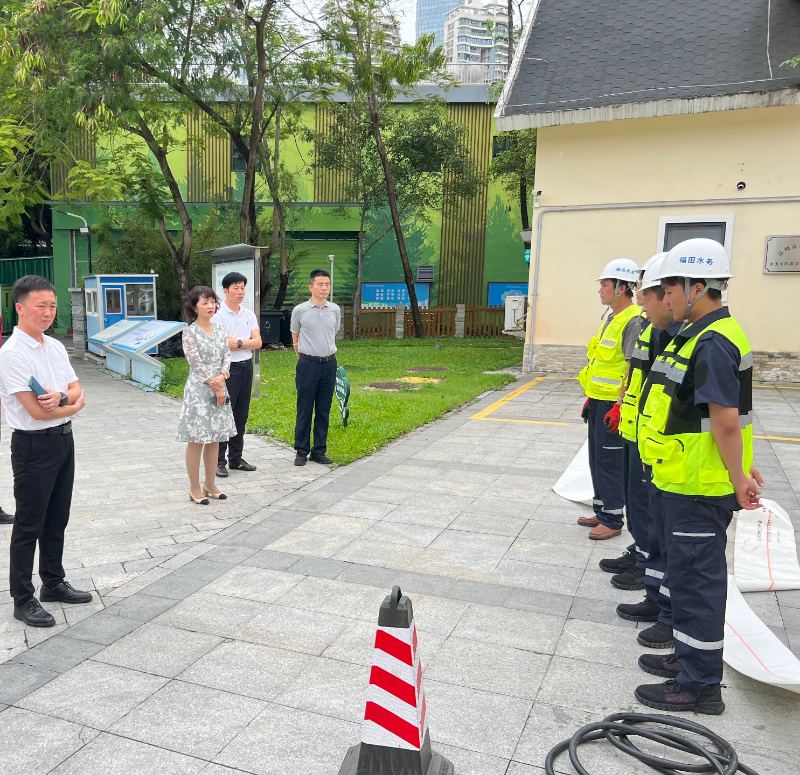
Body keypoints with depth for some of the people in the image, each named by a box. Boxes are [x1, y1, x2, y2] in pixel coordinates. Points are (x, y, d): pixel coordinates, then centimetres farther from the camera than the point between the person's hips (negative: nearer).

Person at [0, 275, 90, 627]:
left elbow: (77, 392, 5)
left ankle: (53, 583, 34)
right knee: (29, 525, 4)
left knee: (57, 519, 18)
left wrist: (61, 396, -17)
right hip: (34, 444, -7)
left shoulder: (56, 346, 7)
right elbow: (36, 410, -20)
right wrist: (74, 404, -6)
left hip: (63, 439, 7)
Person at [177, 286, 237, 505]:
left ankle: (210, 483, 24)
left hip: (219, 389, 6)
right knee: (197, 440, 0)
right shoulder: (190, 332, -10)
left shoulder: (220, 329, 8)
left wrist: (222, 377, -15)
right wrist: (216, 388, -12)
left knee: (214, 438, 11)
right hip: (199, 390, -6)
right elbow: (197, 365, -13)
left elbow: (227, 357, 4)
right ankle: (195, 487, 11)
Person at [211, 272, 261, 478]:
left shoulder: (249, 315, 9)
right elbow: (222, 345, -19)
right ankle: (218, 461, 6)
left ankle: (236, 458, 22)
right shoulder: (218, 315, -9)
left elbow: (257, 342, -1)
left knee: (241, 416, 12)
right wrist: (246, 343, -9)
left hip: (246, 367, 6)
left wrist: (237, 342, -13)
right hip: (227, 368, -6)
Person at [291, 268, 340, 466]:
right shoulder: (300, 310, -3)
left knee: (324, 411, 9)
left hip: (329, 363, 3)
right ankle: (301, 451, 12)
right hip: (307, 364, -3)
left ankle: (319, 450, 18)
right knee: (304, 411, 2)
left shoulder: (335, 310, 5)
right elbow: (295, 338, 9)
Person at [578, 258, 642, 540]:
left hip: (614, 404, -10)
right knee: (596, 458, 16)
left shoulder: (633, 321, -16)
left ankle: (613, 519, 9)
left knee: (609, 461, -2)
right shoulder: (611, 318, 14)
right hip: (599, 401, 10)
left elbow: (634, 368, -21)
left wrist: (620, 406, -23)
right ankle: (601, 511, 28)